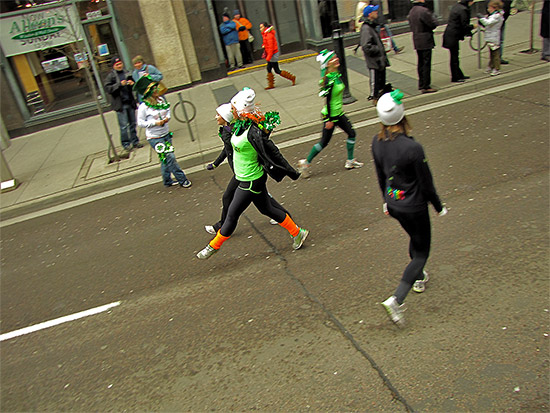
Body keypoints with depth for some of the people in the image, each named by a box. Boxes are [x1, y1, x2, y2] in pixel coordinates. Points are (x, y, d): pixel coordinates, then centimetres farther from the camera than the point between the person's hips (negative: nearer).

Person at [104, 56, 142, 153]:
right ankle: (126, 145, 2)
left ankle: (134, 141, 23)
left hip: (130, 102, 5)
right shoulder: (110, 76, -2)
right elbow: (108, 88, -13)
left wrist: (132, 84, -1)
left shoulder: (127, 74, 13)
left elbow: (134, 87, 23)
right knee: (124, 126, -5)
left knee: (132, 123, 11)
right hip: (120, 104, -5)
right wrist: (120, 84, -22)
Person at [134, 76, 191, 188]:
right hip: (154, 138, -6)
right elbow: (140, 123, -11)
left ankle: (167, 180, 30)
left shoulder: (161, 99, 1)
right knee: (169, 157, -8)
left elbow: (168, 110, 18)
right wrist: (155, 123, -20)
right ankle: (182, 180, 3)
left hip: (166, 134, 6)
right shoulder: (143, 106, -16)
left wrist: (167, 118, -4)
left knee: (166, 158, 14)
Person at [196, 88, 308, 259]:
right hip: (244, 178, 10)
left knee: (232, 215, 7)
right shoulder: (241, 125, -1)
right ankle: (297, 232, 33)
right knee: (266, 209, 21)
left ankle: (214, 245, 26)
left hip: (250, 182, -10)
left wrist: (291, 173, -14)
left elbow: (272, 153, -21)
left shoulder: (253, 132, -29)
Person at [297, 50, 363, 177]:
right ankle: (306, 163, 17)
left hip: (338, 113, 9)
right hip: (330, 115, -9)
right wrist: (330, 119, -20)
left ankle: (350, 161, 25)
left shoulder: (337, 75, 3)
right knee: (324, 141, 1)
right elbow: (328, 100, -24)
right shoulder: (329, 80, -25)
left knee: (351, 133, 12)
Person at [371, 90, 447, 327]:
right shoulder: (412, 148, -29)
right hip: (413, 207, -6)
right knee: (421, 251, 12)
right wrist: (439, 207, 0)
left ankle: (418, 279, 55)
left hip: (394, 204, 7)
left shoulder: (377, 142, -10)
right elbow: (426, 184, -17)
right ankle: (396, 299, 0)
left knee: (415, 239, 32)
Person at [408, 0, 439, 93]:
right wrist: (432, 16, 4)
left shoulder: (411, 11, 9)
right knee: (426, 64, -4)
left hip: (416, 41, 9)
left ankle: (421, 85, 23)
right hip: (425, 41, -8)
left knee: (420, 63, 15)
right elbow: (434, 24, -13)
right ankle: (426, 87, -3)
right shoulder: (424, 10, -18)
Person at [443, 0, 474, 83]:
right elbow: (464, 25, -18)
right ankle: (455, 78, 9)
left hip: (449, 35, 10)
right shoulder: (463, 10, -17)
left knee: (455, 56, 16)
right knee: (454, 57, 0)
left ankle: (459, 75, 27)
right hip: (453, 36, -10)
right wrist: (472, 26, 1)